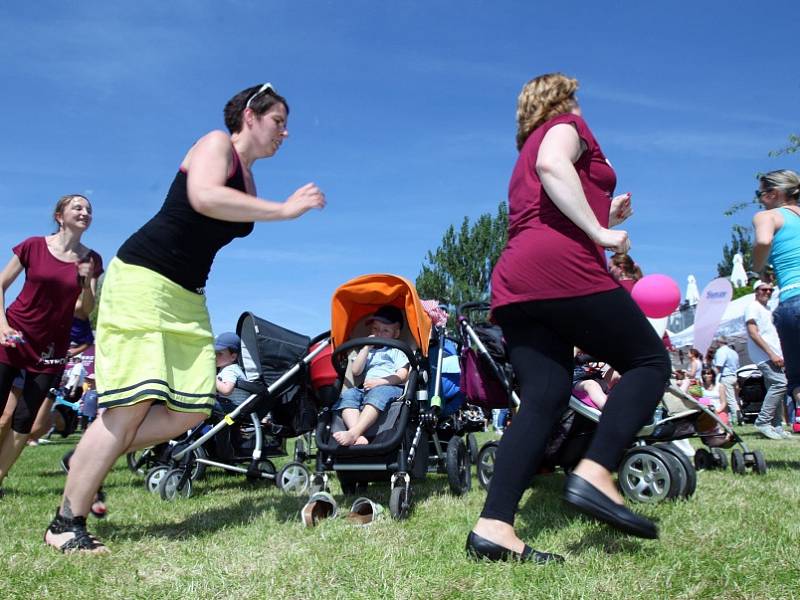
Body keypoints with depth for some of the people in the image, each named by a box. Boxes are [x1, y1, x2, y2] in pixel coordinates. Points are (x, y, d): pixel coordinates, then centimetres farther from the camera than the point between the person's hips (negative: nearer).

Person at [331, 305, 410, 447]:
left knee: (378, 393, -38)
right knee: (348, 394, -26)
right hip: (366, 389, 4)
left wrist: (380, 381, -11)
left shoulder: (396, 351, 20)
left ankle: (353, 433, -53)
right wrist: (367, 347, 13)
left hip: (390, 388, -4)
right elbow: (356, 371, 14)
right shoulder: (366, 351, 32)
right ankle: (358, 435, -47)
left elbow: (402, 375, 3)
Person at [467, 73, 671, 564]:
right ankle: (595, 473, -16)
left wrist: (606, 217, 30)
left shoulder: (526, 154, 34)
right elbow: (553, 166, -13)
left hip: (512, 284, 8)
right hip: (563, 268, -8)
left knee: (544, 399, -1)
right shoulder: (565, 125, 11)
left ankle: (494, 526, -13)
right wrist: (601, 233, -12)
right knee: (651, 362, 2)